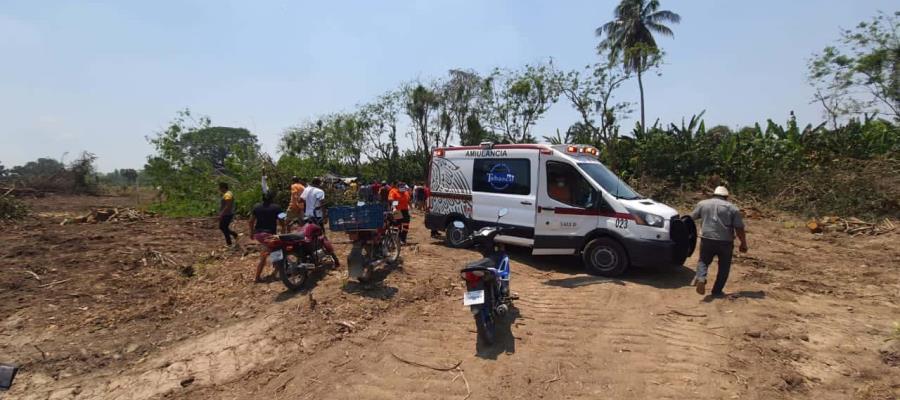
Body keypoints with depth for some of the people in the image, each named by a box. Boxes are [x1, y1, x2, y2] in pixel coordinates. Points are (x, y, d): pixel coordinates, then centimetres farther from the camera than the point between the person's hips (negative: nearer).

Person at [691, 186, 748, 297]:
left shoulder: (702, 203, 7)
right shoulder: (732, 208, 4)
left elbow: (692, 218, 14)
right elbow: (739, 229, 0)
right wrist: (743, 244, 9)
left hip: (707, 239, 1)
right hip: (725, 241, -1)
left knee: (703, 261, 15)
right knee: (724, 266, 14)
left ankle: (701, 277, -12)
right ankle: (717, 291, 14)